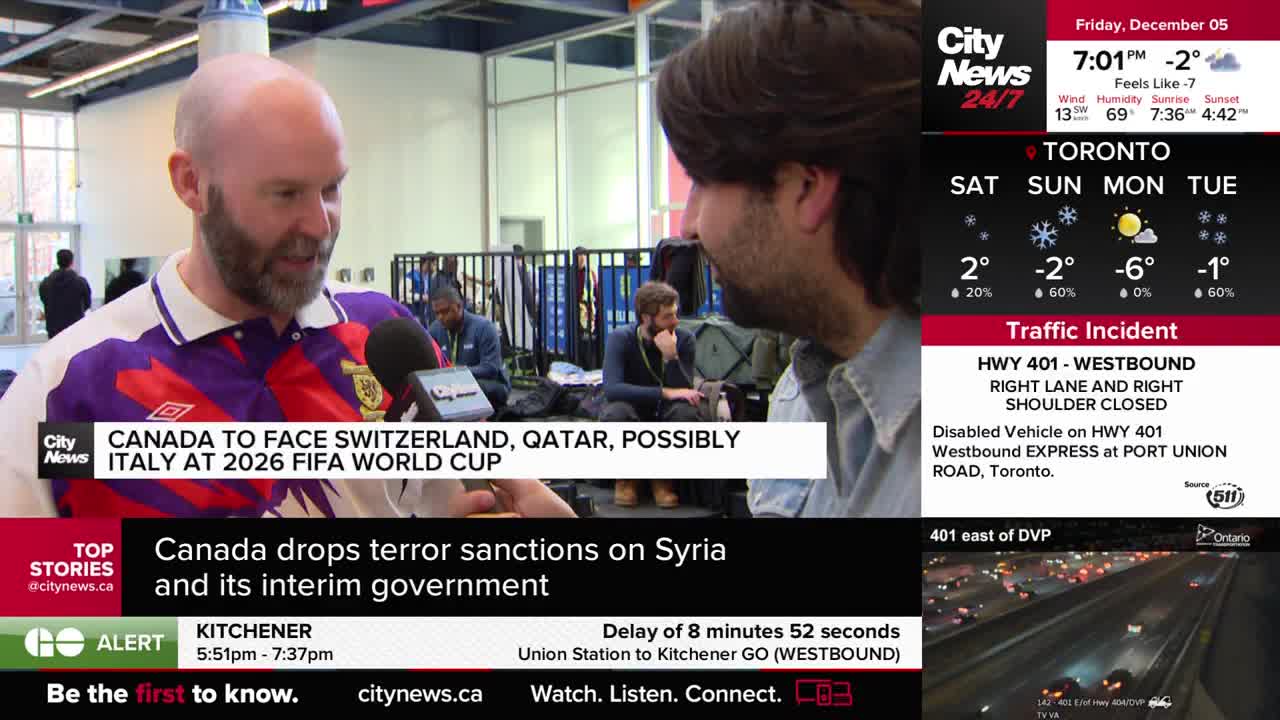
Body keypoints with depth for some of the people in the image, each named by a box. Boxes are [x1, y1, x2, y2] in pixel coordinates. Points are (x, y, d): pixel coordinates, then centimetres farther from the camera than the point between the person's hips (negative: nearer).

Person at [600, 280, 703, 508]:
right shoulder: (620, 338, -16)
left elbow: (683, 393, -19)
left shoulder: (684, 339, -11)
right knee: (616, 412, -37)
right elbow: (612, 389, -31)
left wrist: (671, 357, -35)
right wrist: (665, 393, -37)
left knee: (686, 412, -33)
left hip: (664, 414, 2)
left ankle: (663, 477, -8)